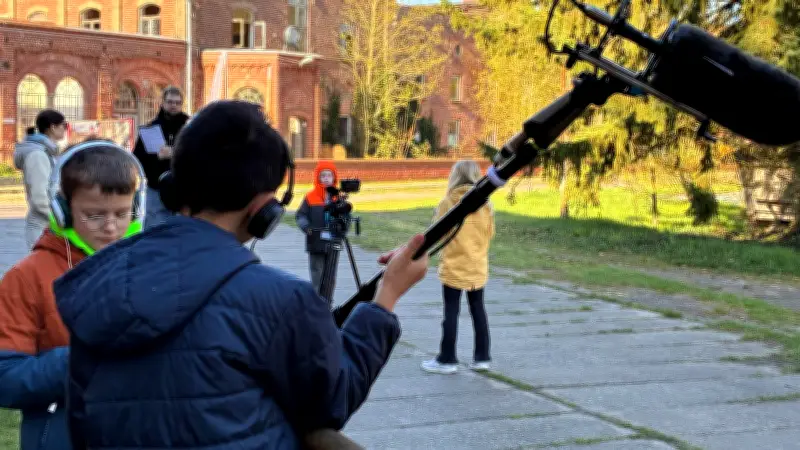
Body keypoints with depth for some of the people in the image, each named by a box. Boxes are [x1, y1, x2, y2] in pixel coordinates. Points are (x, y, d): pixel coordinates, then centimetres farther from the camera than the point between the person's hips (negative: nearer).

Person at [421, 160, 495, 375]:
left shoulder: (448, 202, -13)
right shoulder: (485, 203, -3)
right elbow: (490, 232, 6)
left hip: (454, 266, -4)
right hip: (478, 266, 4)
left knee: (451, 311, 2)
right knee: (478, 309, 13)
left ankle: (447, 359, 6)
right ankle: (482, 357, 16)